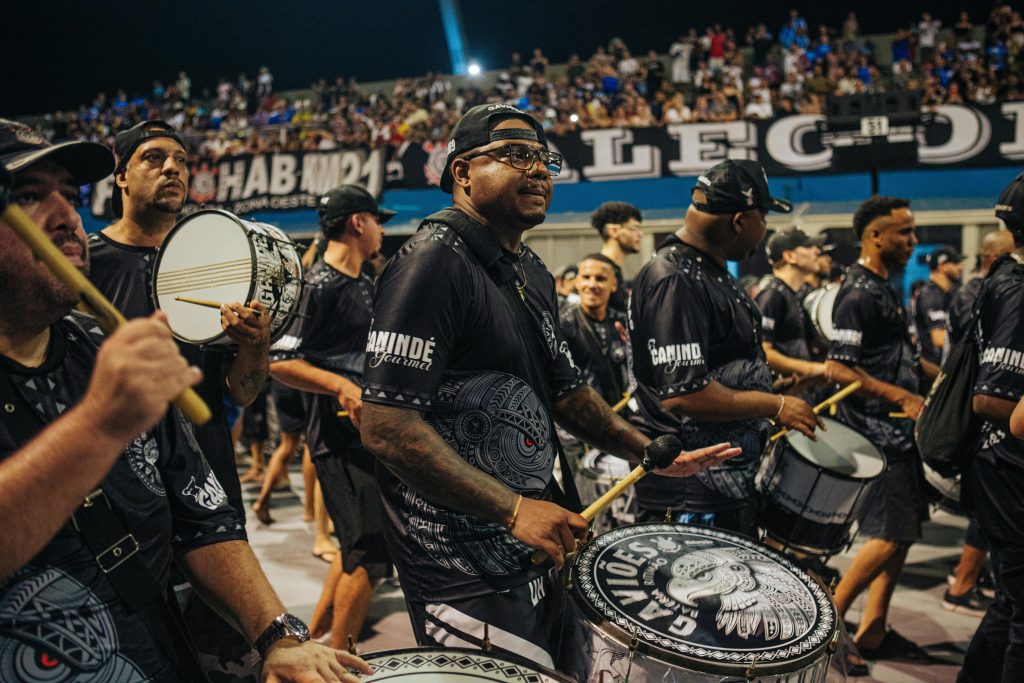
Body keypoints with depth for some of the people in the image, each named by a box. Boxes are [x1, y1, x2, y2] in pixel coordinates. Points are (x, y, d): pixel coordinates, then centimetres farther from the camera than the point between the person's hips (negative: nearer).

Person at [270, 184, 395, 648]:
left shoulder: (365, 285, 15)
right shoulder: (320, 286, -14)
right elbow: (280, 361, -20)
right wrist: (342, 386, -28)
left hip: (371, 432, 10)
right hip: (341, 438, -10)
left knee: (355, 547, 18)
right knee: (371, 554, -7)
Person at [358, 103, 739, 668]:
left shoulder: (531, 272, 10)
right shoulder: (434, 263, -19)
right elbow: (386, 426, -25)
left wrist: (649, 454, 10)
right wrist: (512, 509, -25)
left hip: (535, 542, 9)